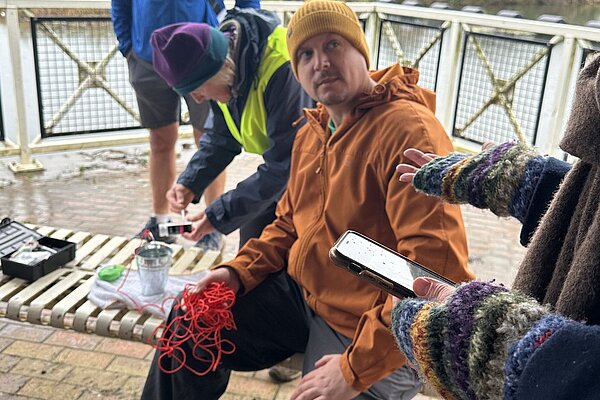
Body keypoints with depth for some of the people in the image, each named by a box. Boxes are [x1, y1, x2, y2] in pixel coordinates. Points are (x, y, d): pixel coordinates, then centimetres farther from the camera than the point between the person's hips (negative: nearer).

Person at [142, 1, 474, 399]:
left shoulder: (407, 129, -22)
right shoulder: (311, 132, 7)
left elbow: (438, 272, -28)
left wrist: (356, 367, -27)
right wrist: (239, 271, -1)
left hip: (376, 341, -7)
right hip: (301, 293, 8)